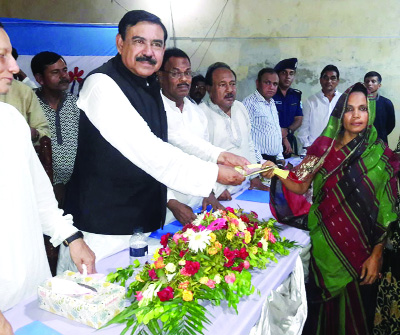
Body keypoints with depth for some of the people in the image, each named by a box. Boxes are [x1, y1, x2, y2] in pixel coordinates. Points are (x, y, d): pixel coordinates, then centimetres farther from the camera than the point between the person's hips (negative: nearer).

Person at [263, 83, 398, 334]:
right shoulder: (324, 147, -2)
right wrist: (278, 173, -21)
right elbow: (300, 186, -3)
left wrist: (376, 255, -7)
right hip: (324, 242, 1)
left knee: (353, 306, 14)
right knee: (321, 302, 16)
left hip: (360, 246, -1)